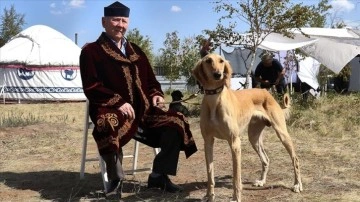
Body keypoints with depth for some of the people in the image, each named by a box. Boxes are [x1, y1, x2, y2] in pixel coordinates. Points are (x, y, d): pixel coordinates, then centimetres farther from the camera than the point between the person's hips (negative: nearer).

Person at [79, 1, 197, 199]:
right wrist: (119, 102, -20)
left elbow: (150, 80, 24)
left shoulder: (135, 51, 21)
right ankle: (115, 180, -21)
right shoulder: (91, 51, 2)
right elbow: (91, 88, -8)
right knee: (109, 125, -41)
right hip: (111, 109, -6)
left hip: (142, 109, 6)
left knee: (175, 123, -11)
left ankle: (159, 175, 1)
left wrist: (156, 94, 0)